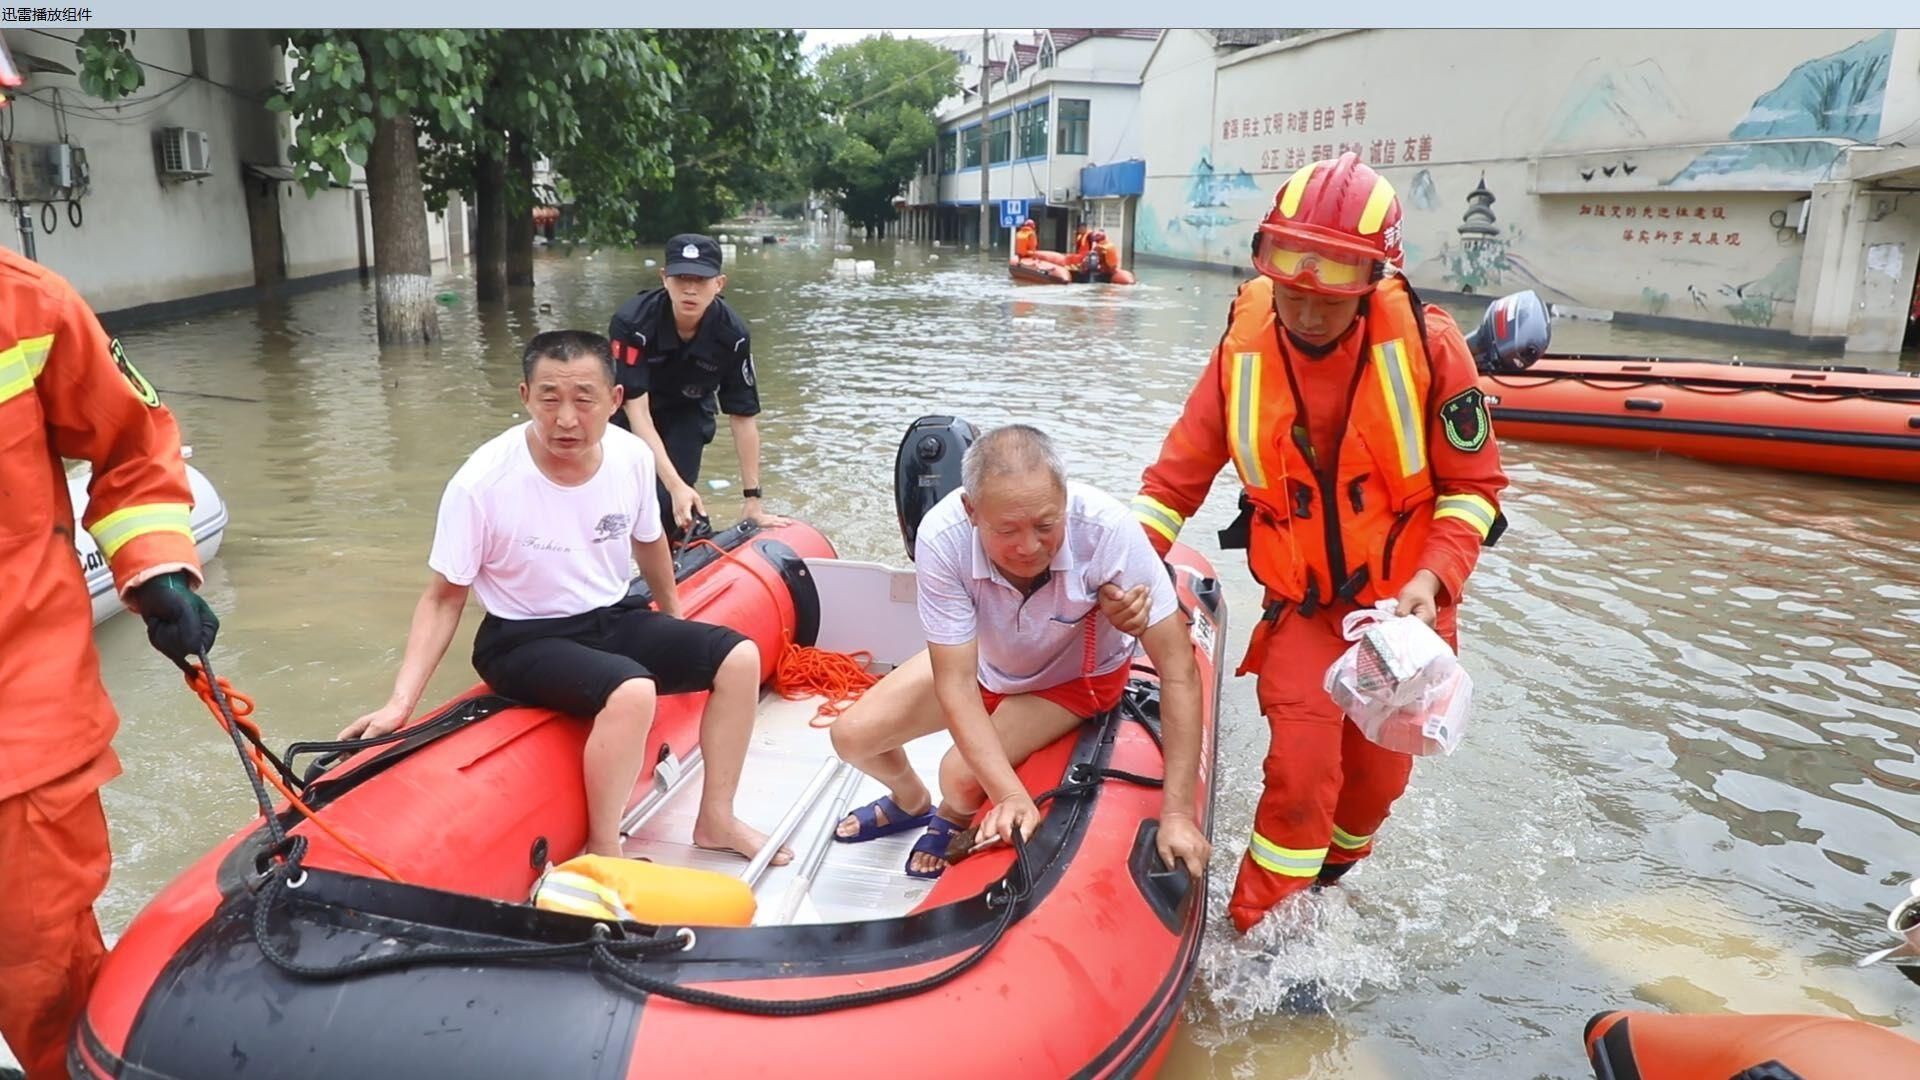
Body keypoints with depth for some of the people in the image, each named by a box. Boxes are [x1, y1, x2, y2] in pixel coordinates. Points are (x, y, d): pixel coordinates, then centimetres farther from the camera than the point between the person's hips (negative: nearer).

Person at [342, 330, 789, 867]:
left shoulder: (632, 457, -9)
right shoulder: (482, 483, -22)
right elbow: (443, 598, -12)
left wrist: (676, 625, 23)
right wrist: (400, 703, -21)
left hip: (611, 621, 6)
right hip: (525, 641, -6)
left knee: (740, 657, -6)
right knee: (632, 691, -33)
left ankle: (715, 820, 8)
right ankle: (602, 855, -14)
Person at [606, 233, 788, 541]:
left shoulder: (732, 335, -25)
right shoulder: (632, 323, -33)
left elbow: (744, 416, -18)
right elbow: (638, 411, -33)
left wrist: (752, 500, -17)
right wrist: (675, 485, -42)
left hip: (687, 413, 1)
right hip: (628, 411, -1)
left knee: (672, 506, -15)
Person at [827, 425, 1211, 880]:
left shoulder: (1106, 528, -40)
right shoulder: (942, 537, -36)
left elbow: (1178, 671, -34)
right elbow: (955, 682, -30)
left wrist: (1177, 813, -35)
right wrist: (1012, 795, -39)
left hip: (1077, 676, -2)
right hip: (979, 659, 2)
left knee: (962, 776, -20)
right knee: (852, 735, -4)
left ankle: (956, 818, 21)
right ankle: (910, 801, 33)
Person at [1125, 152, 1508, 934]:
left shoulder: (1426, 343, -16)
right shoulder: (1243, 351, -11)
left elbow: (1474, 483, -9)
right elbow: (1176, 479, -7)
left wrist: (1435, 577, -23)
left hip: (1402, 603, 1)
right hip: (1302, 606, 0)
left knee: (1376, 776, 14)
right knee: (1301, 771, -12)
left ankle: (1327, 880, 45)